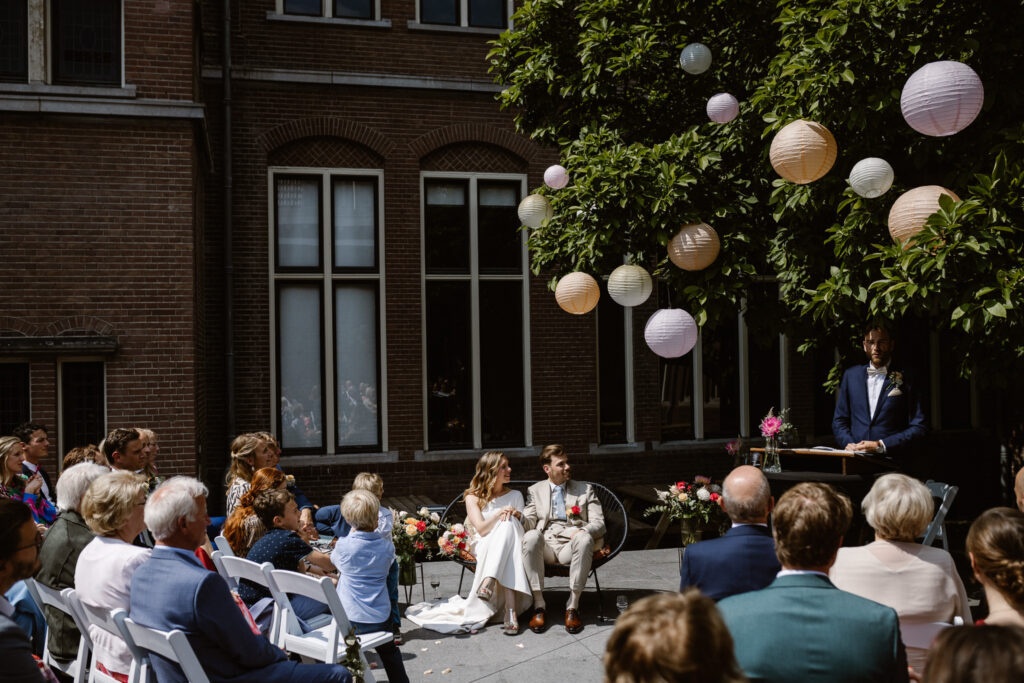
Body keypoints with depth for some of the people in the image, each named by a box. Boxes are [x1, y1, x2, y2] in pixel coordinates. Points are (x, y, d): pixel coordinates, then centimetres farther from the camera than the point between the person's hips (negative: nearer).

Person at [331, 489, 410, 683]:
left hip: (349, 619, -3)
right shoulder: (387, 546, -7)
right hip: (380, 618, 3)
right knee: (390, 653, 27)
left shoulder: (344, 546, -14)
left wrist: (352, 532, 17)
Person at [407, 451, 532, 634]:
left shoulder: (515, 495, 18)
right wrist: (501, 512, -13)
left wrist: (517, 514, -8)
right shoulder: (473, 497, 7)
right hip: (484, 548, -2)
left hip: (512, 548, 3)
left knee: (509, 524, -32)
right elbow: (481, 529, -7)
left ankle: (489, 582, -47)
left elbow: (527, 526, 11)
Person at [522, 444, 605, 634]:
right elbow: (530, 522, 8)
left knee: (584, 538, -35)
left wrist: (583, 531, -16)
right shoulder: (535, 490, 19)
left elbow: (599, 523, 7)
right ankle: (539, 604, -29)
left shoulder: (585, 490, 18)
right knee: (531, 536, -33)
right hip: (545, 545, 1)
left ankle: (573, 605, -30)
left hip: (571, 547, 0)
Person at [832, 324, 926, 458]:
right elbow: (839, 420, 19)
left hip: (890, 460, -2)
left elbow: (918, 427, 2)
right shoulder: (851, 375, 17)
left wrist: (881, 445, -7)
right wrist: (848, 443, 0)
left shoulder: (905, 380, 6)